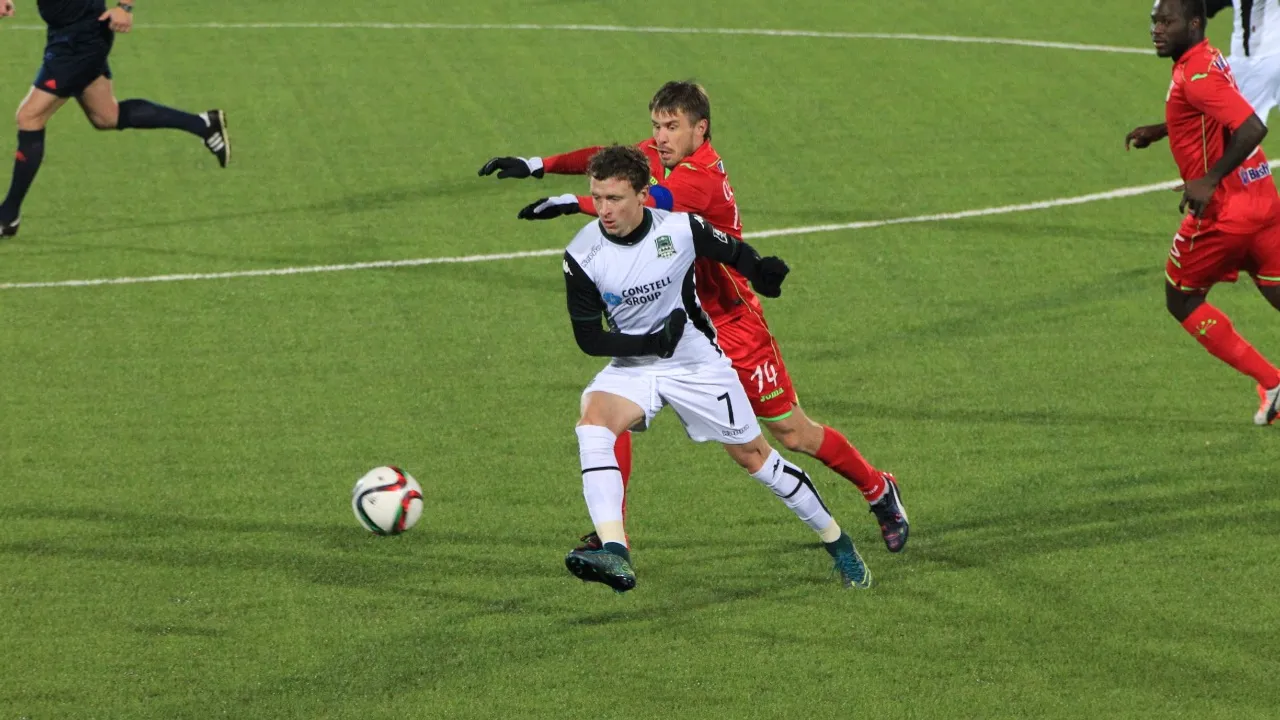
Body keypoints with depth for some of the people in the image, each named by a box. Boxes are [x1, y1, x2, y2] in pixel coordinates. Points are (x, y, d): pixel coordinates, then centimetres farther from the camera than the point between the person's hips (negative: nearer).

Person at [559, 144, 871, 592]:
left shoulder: (680, 229, -17)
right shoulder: (582, 256, -16)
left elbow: (733, 253, 1)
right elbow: (589, 338, -10)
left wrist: (763, 275, -21)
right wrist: (652, 342, -23)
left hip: (698, 363, -1)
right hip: (633, 365, 1)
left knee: (753, 457, 8)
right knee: (592, 420, -30)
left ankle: (838, 544, 30)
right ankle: (614, 554, -40)